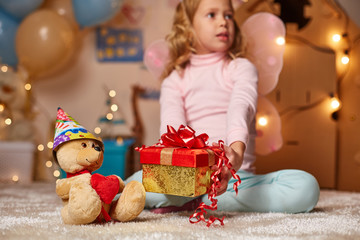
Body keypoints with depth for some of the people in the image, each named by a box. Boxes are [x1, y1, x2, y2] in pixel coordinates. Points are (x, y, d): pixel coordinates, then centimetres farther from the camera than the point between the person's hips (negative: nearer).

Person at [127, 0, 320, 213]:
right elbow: (171, 122, -8)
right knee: (138, 183, -31)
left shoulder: (241, 68, 10)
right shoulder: (175, 79, 12)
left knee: (306, 188, -26)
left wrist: (237, 150, -35)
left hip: (240, 175, 2)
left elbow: (241, 107, -13)